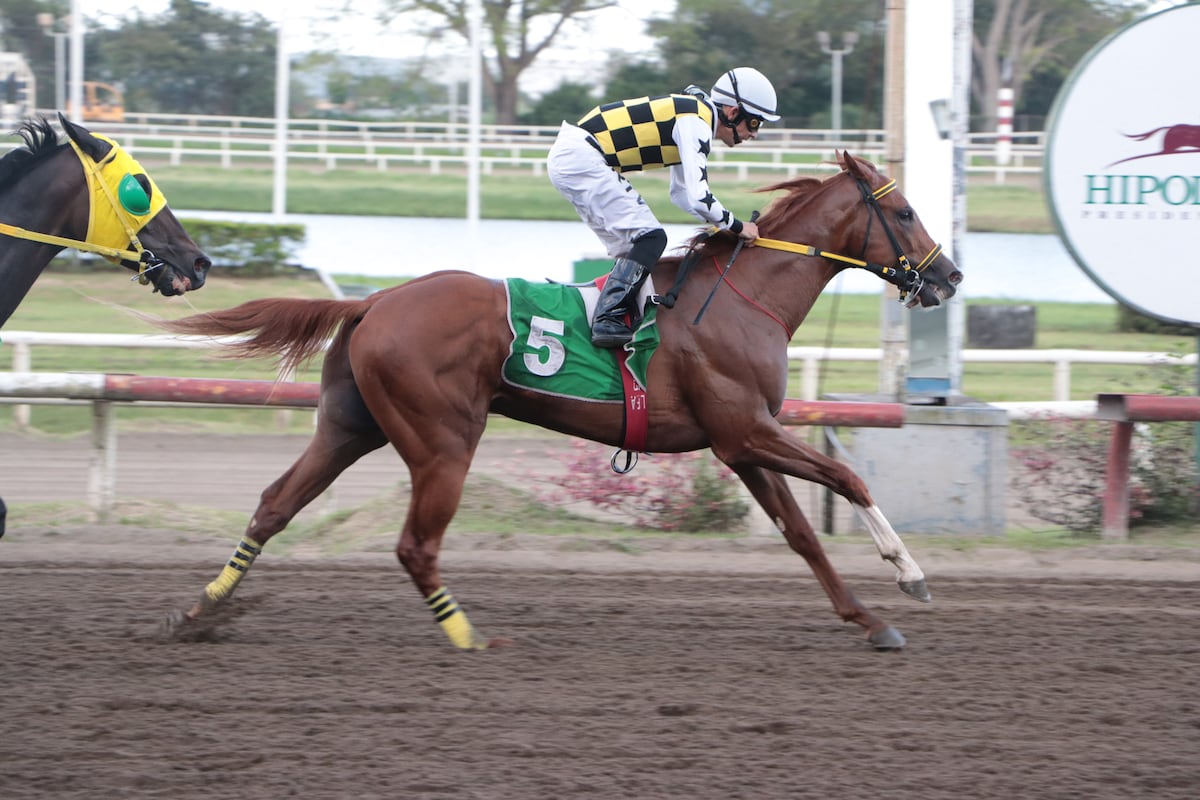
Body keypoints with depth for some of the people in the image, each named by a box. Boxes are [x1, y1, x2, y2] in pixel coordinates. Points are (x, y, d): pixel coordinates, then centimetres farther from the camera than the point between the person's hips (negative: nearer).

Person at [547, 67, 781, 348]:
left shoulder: (694, 114, 17)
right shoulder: (695, 124, -14)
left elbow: (681, 193, 26)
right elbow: (697, 197, -21)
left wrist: (720, 222, 15)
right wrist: (736, 226, -7)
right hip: (580, 159, -10)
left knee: (631, 245, 14)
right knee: (650, 238, -11)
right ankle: (608, 322, -15)